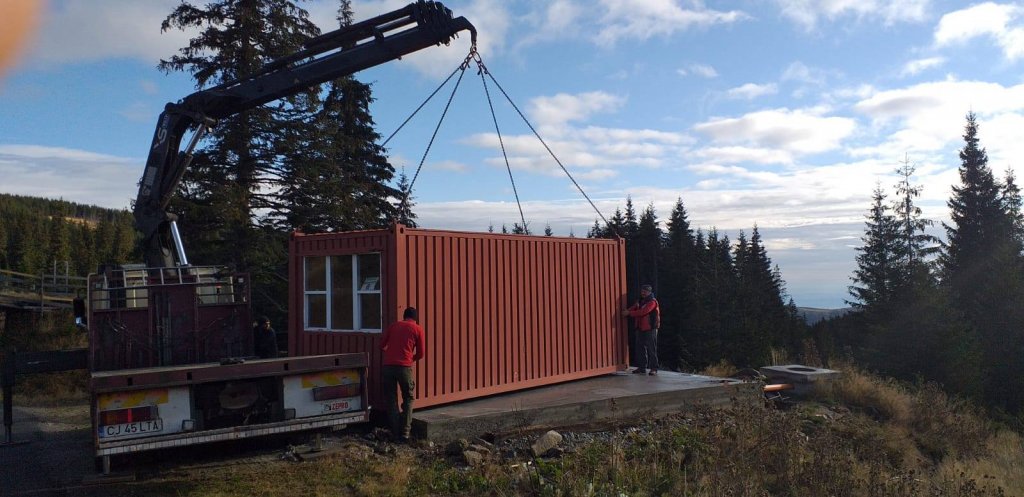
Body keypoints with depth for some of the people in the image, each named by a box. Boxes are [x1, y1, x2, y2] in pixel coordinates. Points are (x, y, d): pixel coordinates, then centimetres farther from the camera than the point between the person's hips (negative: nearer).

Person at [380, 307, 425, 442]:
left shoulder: (393, 326, 14)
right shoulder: (417, 329, 6)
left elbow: (382, 345, 16)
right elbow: (421, 353, 6)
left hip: (388, 366, 2)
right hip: (404, 367, -2)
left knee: (391, 400, 12)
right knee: (408, 399, 13)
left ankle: (395, 433, 9)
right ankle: (405, 433, 5)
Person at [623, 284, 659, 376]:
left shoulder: (652, 302, -12)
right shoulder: (640, 301, 16)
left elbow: (643, 312, -22)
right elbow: (633, 308, 8)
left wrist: (629, 313, -21)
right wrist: (627, 311, -14)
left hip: (650, 329, -8)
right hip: (640, 328, 8)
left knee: (651, 349, -5)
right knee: (640, 348, 10)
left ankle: (653, 369, -1)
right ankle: (642, 367, 18)